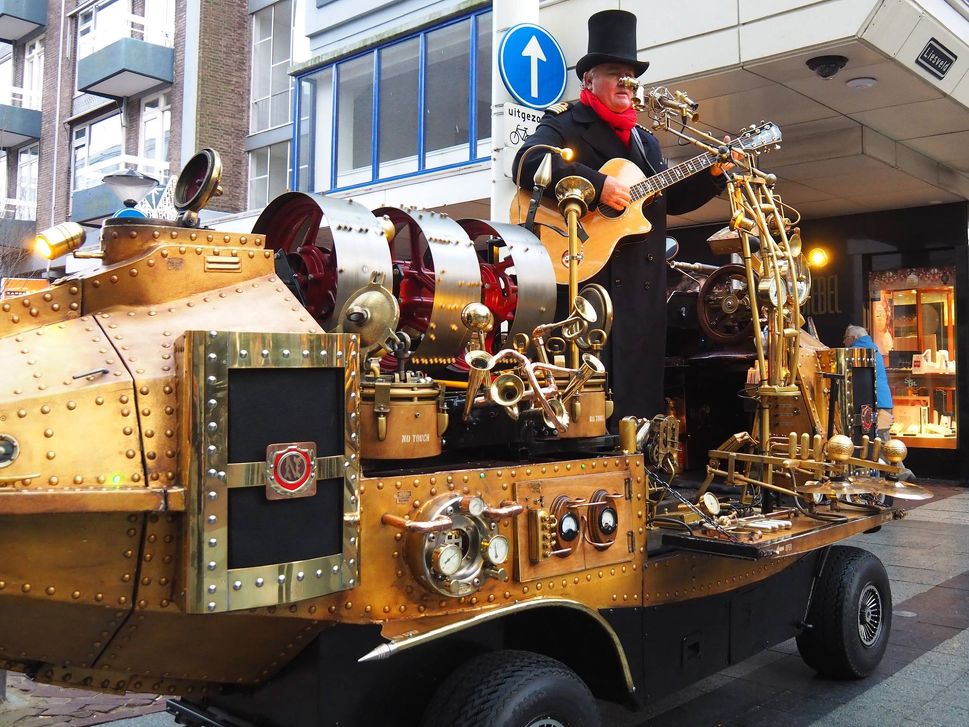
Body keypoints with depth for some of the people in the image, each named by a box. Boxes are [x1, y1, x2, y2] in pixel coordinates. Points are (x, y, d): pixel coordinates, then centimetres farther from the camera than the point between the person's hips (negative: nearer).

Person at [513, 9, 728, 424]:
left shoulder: (645, 141, 24)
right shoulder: (564, 124, 1)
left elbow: (671, 200, 26)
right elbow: (527, 162, -19)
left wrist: (714, 172, 11)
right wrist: (597, 185, -24)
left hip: (643, 285, 7)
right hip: (586, 277, -7)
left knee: (640, 384, 7)